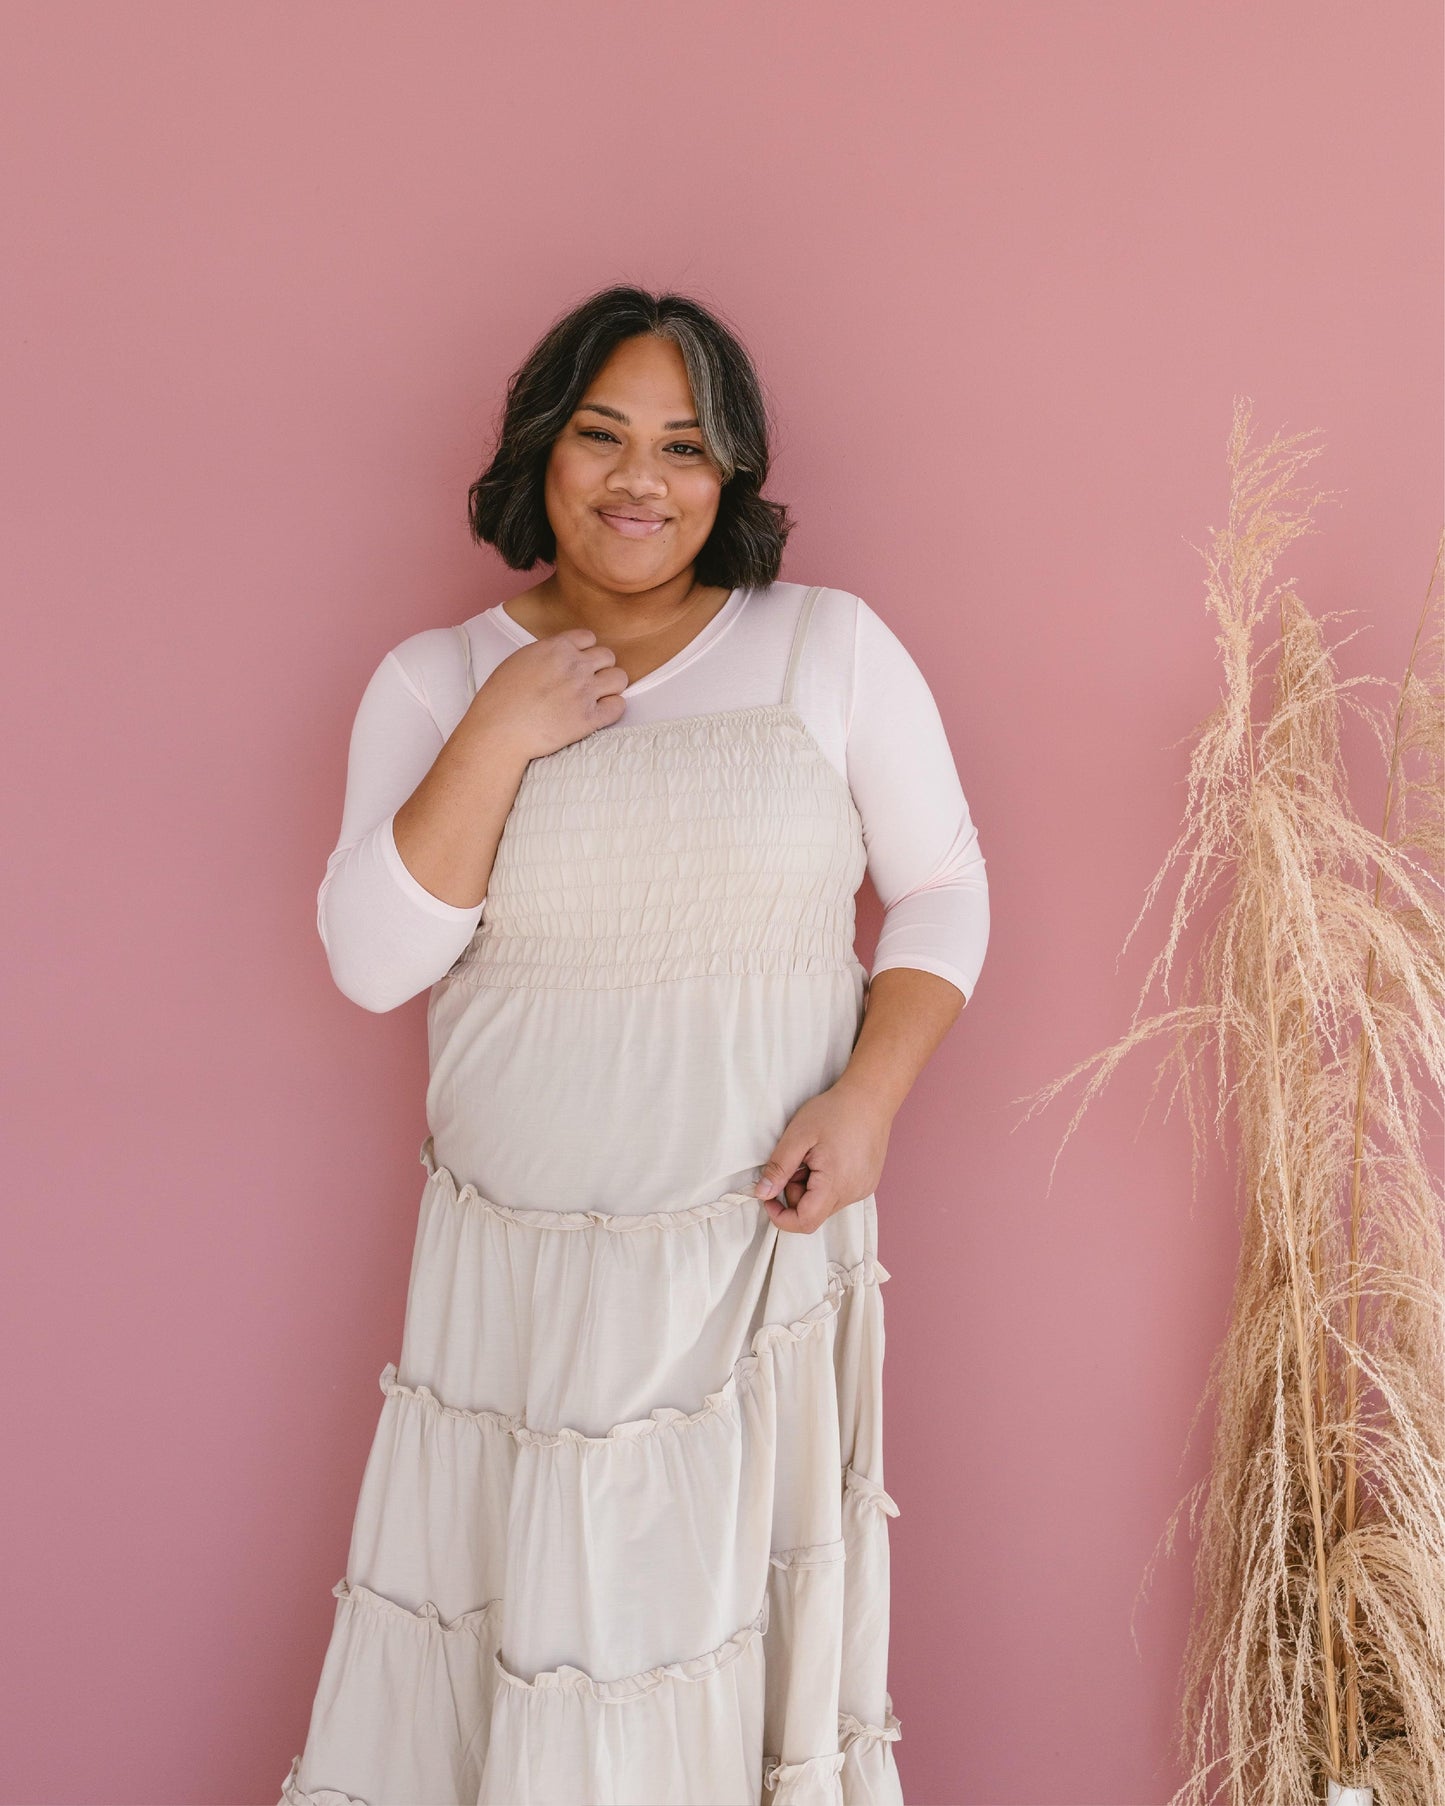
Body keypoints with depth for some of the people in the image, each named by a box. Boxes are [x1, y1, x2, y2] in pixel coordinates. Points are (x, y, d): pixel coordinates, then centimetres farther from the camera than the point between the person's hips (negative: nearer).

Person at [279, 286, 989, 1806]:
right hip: (513, 1265, 1)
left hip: (766, 1246, -1)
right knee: (505, 1607, 9)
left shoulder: (831, 646, 0)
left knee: (743, 1598, 9)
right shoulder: (435, 679, 2)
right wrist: (503, 736, -16)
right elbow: (372, 964, -7)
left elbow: (943, 889, 4)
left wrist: (869, 1095, -10)